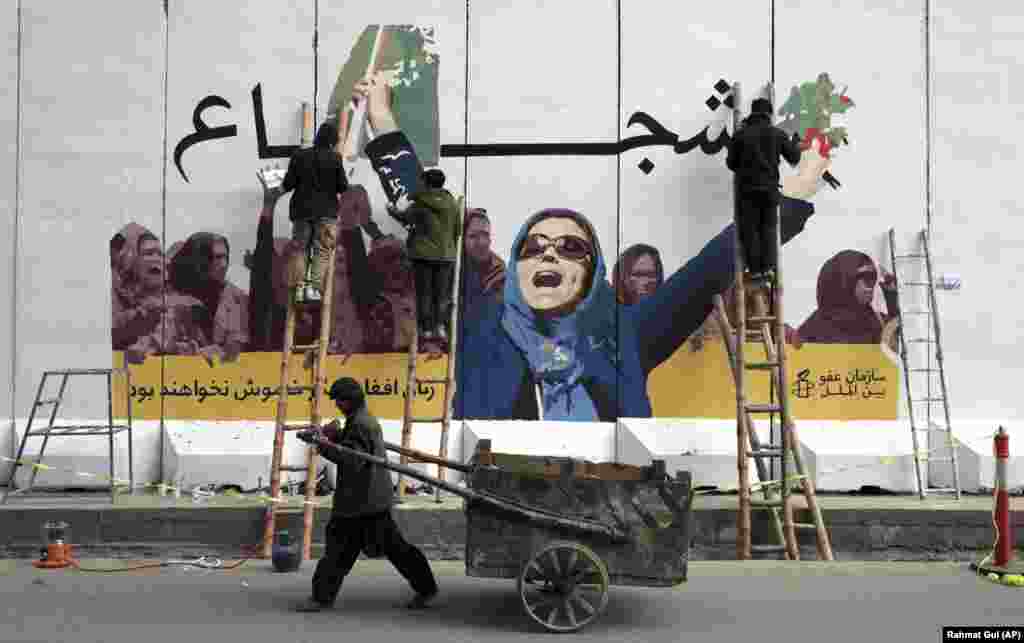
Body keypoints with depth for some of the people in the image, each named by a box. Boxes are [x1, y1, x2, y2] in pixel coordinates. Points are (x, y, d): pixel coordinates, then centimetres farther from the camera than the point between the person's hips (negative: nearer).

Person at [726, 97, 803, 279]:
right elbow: (794, 158, 6)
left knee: (749, 229, 7)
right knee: (768, 227, 13)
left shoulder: (741, 134, -4)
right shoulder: (777, 134, -1)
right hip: (769, 188, 1)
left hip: (747, 188, -1)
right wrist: (795, 144, 27)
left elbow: (731, 163, 1)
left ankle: (755, 267, 6)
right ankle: (766, 265, 7)